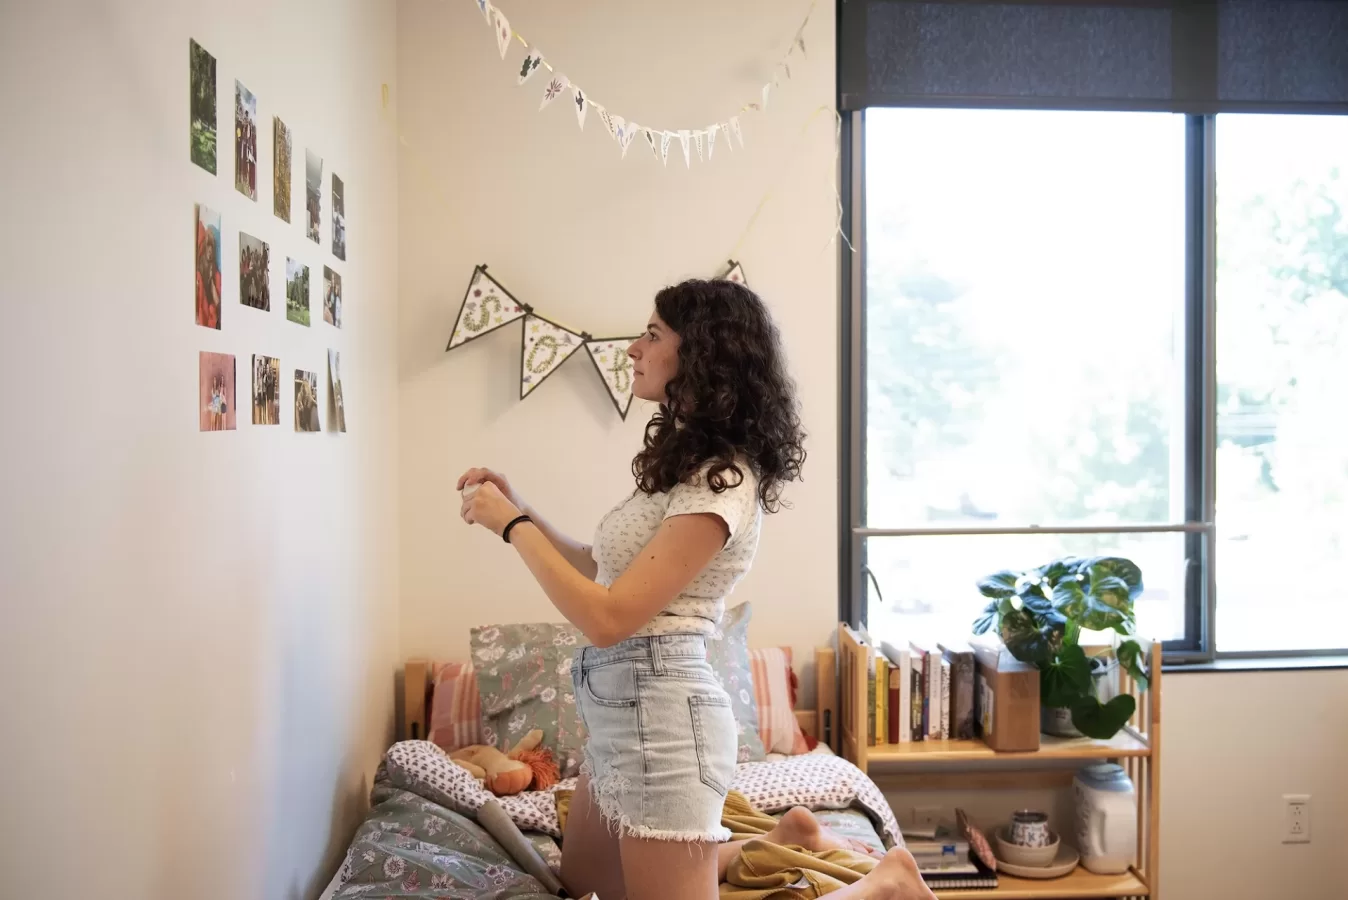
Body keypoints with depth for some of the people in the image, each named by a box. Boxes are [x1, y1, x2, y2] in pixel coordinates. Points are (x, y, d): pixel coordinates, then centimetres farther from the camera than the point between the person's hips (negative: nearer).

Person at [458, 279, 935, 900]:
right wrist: (517, 507, 8)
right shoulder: (690, 462, 10)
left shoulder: (723, 481, -19)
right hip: (623, 714, 10)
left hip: (660, 716, -10)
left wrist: (512, 525, -15)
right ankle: (780, 843, 29)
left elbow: (607, 618, -23)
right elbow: (601, 571, 16)